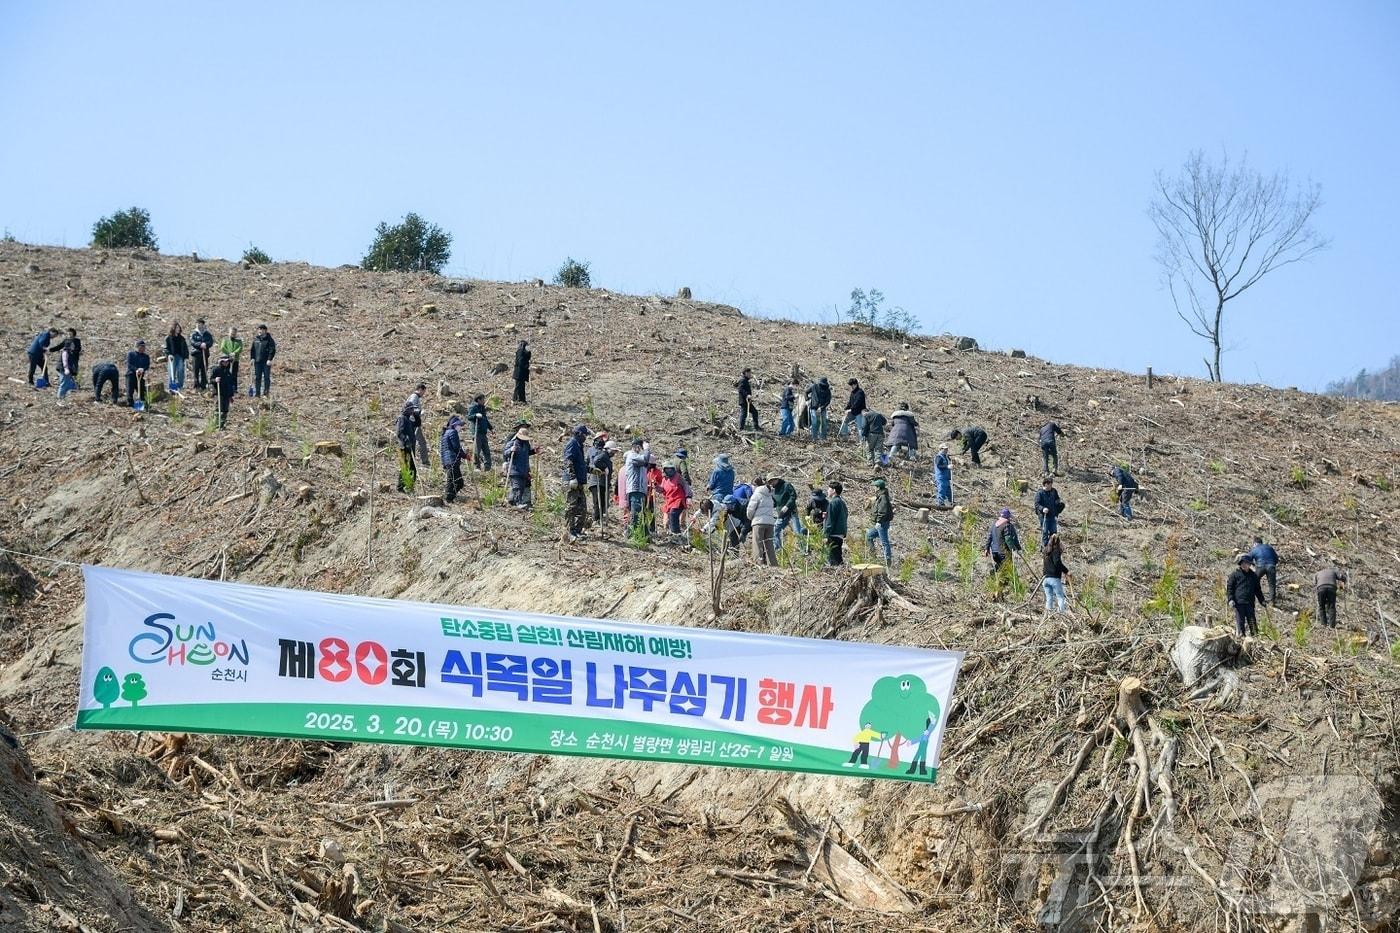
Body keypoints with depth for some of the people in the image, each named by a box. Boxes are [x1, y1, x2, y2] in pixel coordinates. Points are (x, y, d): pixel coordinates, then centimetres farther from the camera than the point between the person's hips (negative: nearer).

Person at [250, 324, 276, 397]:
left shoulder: (269, 339, -3)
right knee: (257, 377, 5)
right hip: (257, 361, 5)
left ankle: (266, 391, 0)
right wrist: (252, 358, 5)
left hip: (266, 361, -5)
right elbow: (252, 349, 17)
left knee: (266, 377, -3)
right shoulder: (255, 339, 11)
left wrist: (269, 359, -15)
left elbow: (272, 350, -7)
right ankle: (257, 392, 8)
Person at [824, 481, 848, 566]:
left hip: (833, 534, -9)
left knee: (832, 559, -7)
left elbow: (830, 521, -17)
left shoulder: (833, 503, -14)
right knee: (838, 557, 15)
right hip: (841, 534, 9)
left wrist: (826, 535, -15)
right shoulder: (842, 502, 14)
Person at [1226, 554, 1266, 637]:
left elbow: (1257, 589, 23)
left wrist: (1262, 600, 20)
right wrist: (1231, 599, -10)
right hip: (1239, 603, -4)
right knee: (1240, 621, -5)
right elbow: (1229, 587, 1)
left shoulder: (1253, 575, 14)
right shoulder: (1235, 575, 0)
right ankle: (1240, 634, 0)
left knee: (1252, 620, 5)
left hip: (1250, 603, 4)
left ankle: (1254, 633, 10)